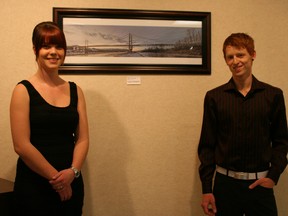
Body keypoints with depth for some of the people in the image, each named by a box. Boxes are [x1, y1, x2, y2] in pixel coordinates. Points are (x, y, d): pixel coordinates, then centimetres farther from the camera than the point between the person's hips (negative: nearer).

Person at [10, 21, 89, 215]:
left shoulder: (75, 91, 6)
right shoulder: (23, 91, -6)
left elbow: (83, 138, 3)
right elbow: (21, 145, -12)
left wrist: (73, 172, -12)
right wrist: (56, 177, -11)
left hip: (71, 184, 4)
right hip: (34, 186, -3)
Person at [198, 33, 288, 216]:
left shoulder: (273, 95, 0)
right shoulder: (214, 97, -2)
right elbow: (207, 146, 0)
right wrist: (206, 189, -1)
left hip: (260, 183, 1)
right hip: (225, 182, 0)